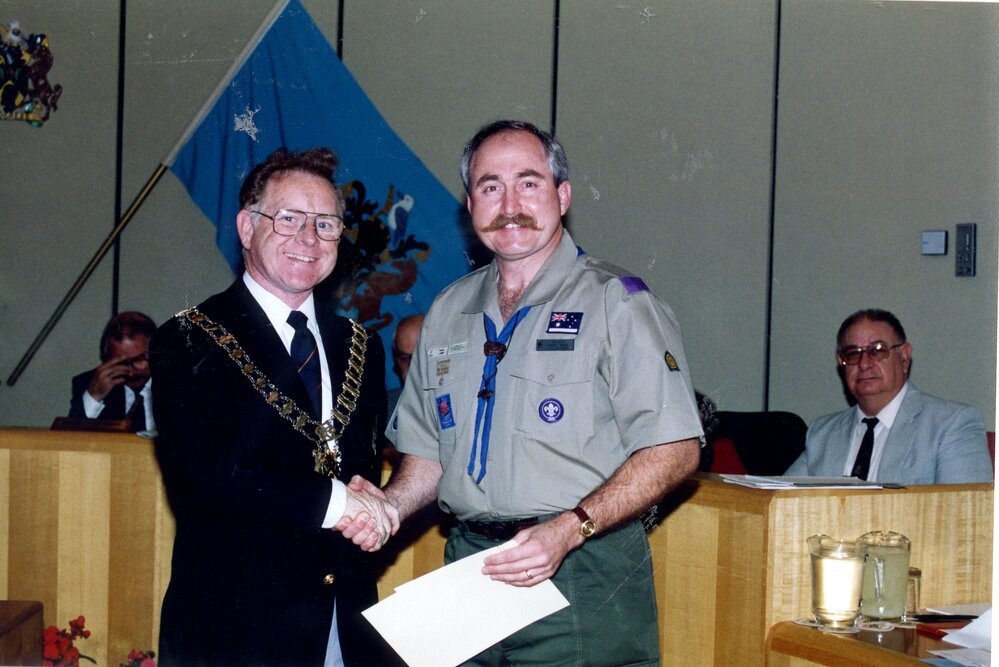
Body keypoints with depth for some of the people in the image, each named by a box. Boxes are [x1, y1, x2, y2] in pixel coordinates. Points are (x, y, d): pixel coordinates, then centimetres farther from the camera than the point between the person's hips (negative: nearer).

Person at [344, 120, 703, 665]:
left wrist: (569, 529, -21)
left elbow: (675, 450, -12)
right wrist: (388, 505, -2)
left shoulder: (616, 302, -5)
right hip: (469, 571, 5)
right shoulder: (448, 312, 14)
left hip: (581, 581, -5)